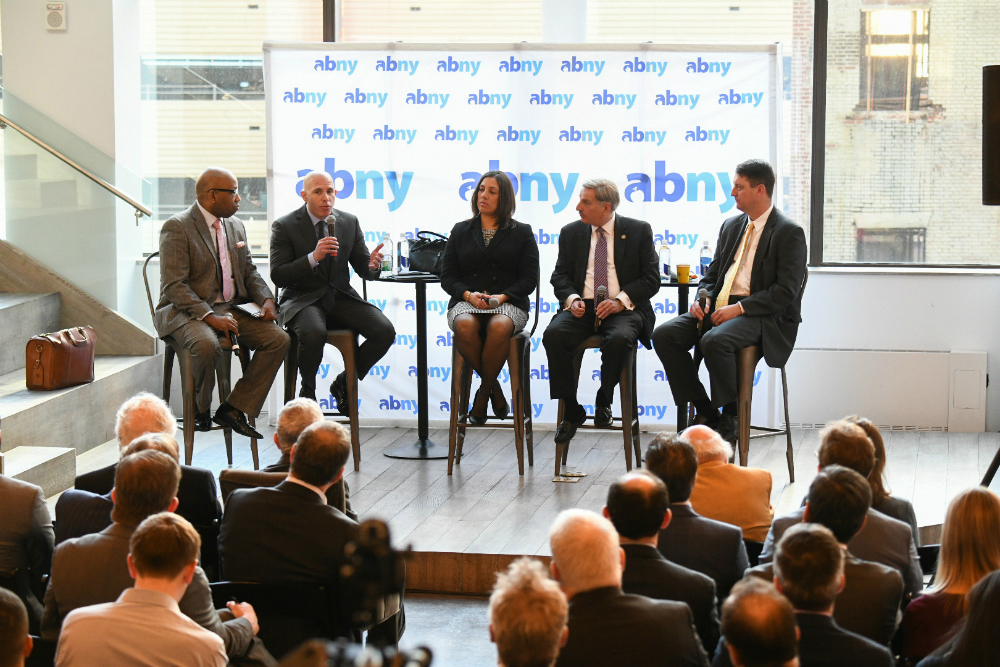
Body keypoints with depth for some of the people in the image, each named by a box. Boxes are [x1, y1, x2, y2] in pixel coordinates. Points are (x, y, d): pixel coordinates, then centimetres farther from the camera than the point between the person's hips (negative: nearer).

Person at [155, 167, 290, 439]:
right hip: (186, 312, -7)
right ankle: (199, 411, -10)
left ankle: (233, 409, -10)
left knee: (278, 339, -13)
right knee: (207, 345, -38)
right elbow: (174, 285, -17)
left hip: (228, 309, 7)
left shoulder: (235, 226, 13)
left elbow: (249, 271, 20)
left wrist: (266, 300, -2)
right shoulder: (177, 228, -11)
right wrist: (210, 317, -27)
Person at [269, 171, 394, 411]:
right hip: (302, 299, -4)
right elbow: (277, 276, -12)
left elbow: (362, 268, 9)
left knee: (385, 331, -21)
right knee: (314, 333, -38)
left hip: (340, 298, 4)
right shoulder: (284, 226, -5)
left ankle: (344, 383, 3)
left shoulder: (349, 222, 8)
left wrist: (372, 265, -17)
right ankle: (307, 390, -7)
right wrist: (314, 257, -25)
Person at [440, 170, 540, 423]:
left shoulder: (522, 233, 12)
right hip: (466, 302, 2)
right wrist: (468, 295, -10)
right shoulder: (461, 231, 18)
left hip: (508, 303, -1)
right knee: (465, 326, -36)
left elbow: (529, 278, 5)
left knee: (500, 326, -38)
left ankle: (483, 394, -20)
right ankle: (494, 389, -16)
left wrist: (502, 297, -13)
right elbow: (447, 276, 12)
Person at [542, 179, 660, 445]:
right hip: (582, 307, 3)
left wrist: (621, 301, -15)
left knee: (619, 339, -37)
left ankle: (603, 403, -10)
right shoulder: (571, 233, 14)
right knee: (553, 334, -29)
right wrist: (572, 299, -9)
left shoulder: (638, 231, 4)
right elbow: (560, 275, 13)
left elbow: (651, 279, 1)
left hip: (622, 309, -3)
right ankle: (571, 411, -17)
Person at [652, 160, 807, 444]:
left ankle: (731, 419, -16)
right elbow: (712, 274, 23)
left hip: (762, 316, -8)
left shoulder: (789, 233, -6)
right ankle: (705, 412, -6)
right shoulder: (731, 226, 18)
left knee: (714, 341, -36)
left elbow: (786, 291, -14)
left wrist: (739, 308, -21)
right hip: (719, 308, 8)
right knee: (664, 335, -13)